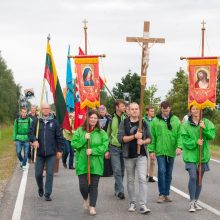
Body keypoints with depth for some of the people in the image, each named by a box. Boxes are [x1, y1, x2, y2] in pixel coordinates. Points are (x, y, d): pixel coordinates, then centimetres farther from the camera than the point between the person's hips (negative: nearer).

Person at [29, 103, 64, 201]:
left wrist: (59, 149, 2)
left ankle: (47, 194, 5)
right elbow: (30, 133, 1)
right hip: (39, 152, 1)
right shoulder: (36, 122, 4)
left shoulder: (54, 122, 4)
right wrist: (34, 140, -20)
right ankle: (40, 188, 33)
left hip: (51, 152, -1)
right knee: (38, 173, 5)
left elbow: (59, 136, 5)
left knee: (50, 174, -2)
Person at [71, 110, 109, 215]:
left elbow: (104, 146, -5)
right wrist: (84, 139, -16)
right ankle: (85, 199, 30)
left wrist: (92, 150, -16)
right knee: (83, 185, -1)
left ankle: (92, 206, 12)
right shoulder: (79, 131, 2)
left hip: (96, 164, 0)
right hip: (82, 163, 0)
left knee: (94, 185, 2)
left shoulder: (102, 133, 3)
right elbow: (74, 144, -3)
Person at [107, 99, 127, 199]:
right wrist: (106, 149, 9)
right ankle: (120, 191, -7)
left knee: (122, 170, 9)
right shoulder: (112, 119, 2)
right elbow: (108, 134, 10)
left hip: (124, 147, 1)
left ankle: (117, 190, 23)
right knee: (117, 170, -8)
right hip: (114, 148, -1)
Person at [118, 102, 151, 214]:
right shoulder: (124, 123, 1)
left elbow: (149, 138, 10)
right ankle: (132, 203, 23)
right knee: (130, 180, 10)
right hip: (129, 155, 0)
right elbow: (121, 138, -9)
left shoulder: (144, 123, 7)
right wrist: (134, 136, -19)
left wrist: (143, 141, -12)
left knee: (142, 179, -11)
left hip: (141, 155, 0)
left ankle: (143, 205, -12)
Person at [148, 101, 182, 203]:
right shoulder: (155, 121, 1)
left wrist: (179, 146, -14)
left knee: (169, 173, 9)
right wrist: (151, 150, -2)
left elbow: (179, 135, 0)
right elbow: (152, 137, 2)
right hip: (160, 151, -2)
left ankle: (167, 194, 18)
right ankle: (162, 194, -3)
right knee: (161, 171, -11)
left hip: (171, 151, 2)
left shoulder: (176, 120, 4)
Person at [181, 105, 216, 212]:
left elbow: (212, 135, -7)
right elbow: (185, 140, -7)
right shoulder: (186, 125, -3)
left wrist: (205, 128, -22)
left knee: (199, 179, 11)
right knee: (193, 177, -16)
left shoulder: (206, 123, 3)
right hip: (191, 155, -3)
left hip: (203, 155, 3)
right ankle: (192, 202, -9)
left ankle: (196, 201, 25)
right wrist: (195, 142, -21)